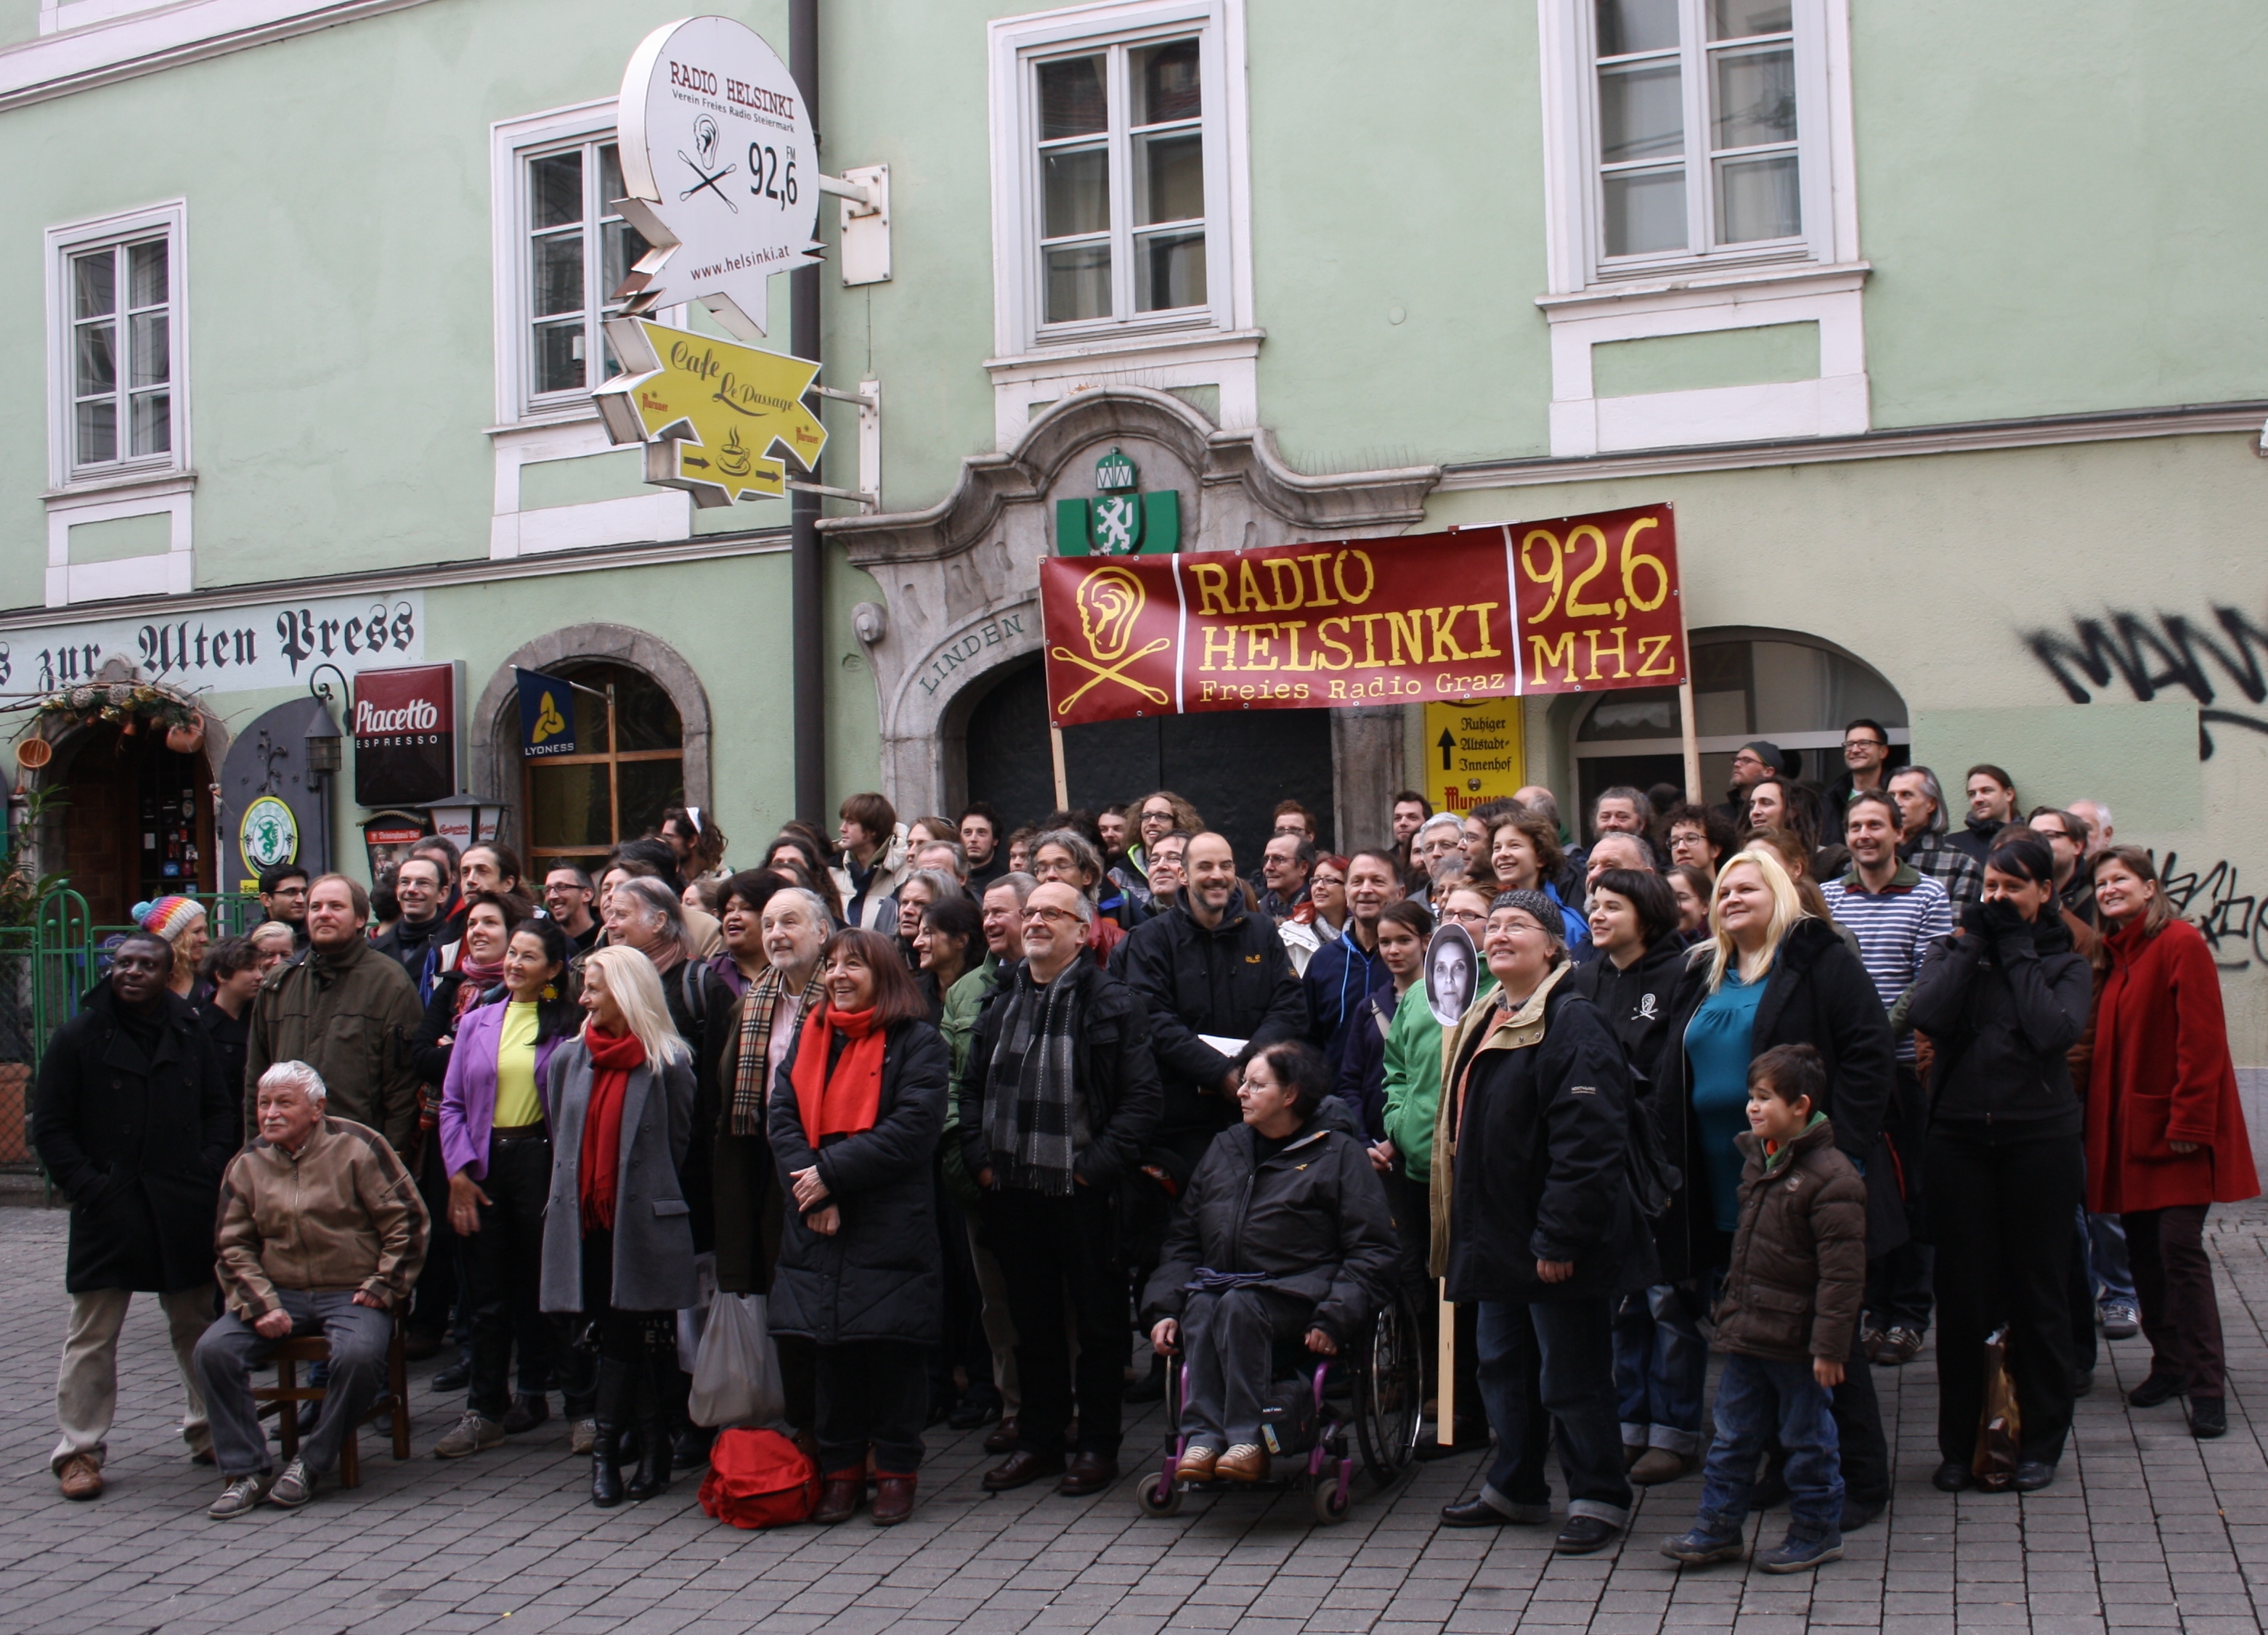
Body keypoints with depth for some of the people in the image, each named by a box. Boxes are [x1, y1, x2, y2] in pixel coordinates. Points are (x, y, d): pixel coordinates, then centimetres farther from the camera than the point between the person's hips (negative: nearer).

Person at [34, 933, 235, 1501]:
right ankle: (79, 1450, 12)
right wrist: (86, 1186, -11)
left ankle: (211, 1433, 21)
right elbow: (50, 1128, 0)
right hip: (107, 1211, -2)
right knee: (92, 1335, 3)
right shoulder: (78, 1038, -1)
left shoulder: (190, 1036, 8)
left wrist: (210, 1171, -1)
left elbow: (220, 1109, 14)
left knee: (198, 1325, 10)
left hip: (182, 1212, 3)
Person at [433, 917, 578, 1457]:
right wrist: (458, 1171, -2)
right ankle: (484, 1409, 6)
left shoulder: (566, 1026, -1)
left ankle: (533, 1393, 21)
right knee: (486, 1292, 3)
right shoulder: (477, 1022, 9)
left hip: (539, 1158, -3)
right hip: (484, 1164, 3)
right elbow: (452, 1102, 8)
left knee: (535, 1285, 7)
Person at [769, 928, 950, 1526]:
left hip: (891, 1226, -4)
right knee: (830, 1348, 9)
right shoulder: (809, 1036, 15)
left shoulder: (916, 1042, -2)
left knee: (891, 1348, 0)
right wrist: (808, 1191, -11)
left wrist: (831, 1174, -16)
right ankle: (840, 1469, 19)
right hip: (817, 1227, 5)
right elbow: (783, 1115, 5)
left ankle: (896, 1469, 13)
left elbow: (912, 1127, -13)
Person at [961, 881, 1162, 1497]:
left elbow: (1142, 1097, -11)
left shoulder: (1111, 1003, -6)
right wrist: (979, 1157, 3)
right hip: (1013, 1190, 5)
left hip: (1083, 1193, -5)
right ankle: (1038, 1440, 25)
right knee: (1032, 1319, 14)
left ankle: (1097, 1445, 17)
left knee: (1097, 1321, 6)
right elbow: (973, 1086, 16)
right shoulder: (1002, 1000, 11)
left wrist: (1098, 1165, -15)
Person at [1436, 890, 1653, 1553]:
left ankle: (1598, 1498, 18)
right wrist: (1463, 1229, 17)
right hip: (1498, 1237, 9)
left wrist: (1560, 1237, -24)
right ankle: (1513, 1488, 32)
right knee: (1503, 1367, 18)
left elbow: (1586, 1143, -23)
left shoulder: (1572, 1024, -17)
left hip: (1555, 1244, -9)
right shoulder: (1482, 1022, 13)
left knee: (1572, 1375, 3)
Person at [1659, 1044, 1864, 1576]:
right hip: (1746, 1331, 8)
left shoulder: (1831, 1177, -19)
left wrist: (1829, 1344, -21)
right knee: (1733, 1433, 12)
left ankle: (1817, 1532, 23)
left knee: (1806, 1439, 8)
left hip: (1796, 1339, -8)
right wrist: (1730, 1305, 20)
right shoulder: (1757, 1158, 8)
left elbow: (1842, 1271, -20)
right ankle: (1717, 1527, 20)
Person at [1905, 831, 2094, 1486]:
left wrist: (2016, 950, -9)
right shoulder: (1954, 952, 8)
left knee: (2037, 1292, 7)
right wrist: (1973, 941, -8)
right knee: (1961, 1294, 5)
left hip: (2040, 1141, -1)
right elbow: (1927, 1015, -12)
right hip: (1959, 1138, 1)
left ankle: (2040, 1440, 20)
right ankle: (1959, 1442, 16)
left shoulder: (2064, 963, 5)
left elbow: (2055, 1031, -16)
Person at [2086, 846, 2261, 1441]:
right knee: (2143, 1248, 9)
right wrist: (2098, 1120, 8)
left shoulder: (2180, 943, -10)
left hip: (2177, 1129, -7)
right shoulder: (2114, 953, 14)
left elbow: (2202, 1041, -15)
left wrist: (2189, 1122, -19)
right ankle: (2170, 1364, 20)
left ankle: (2207, 1386, -4)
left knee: (2180, 1248, -10)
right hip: (2128, 1128, 7)